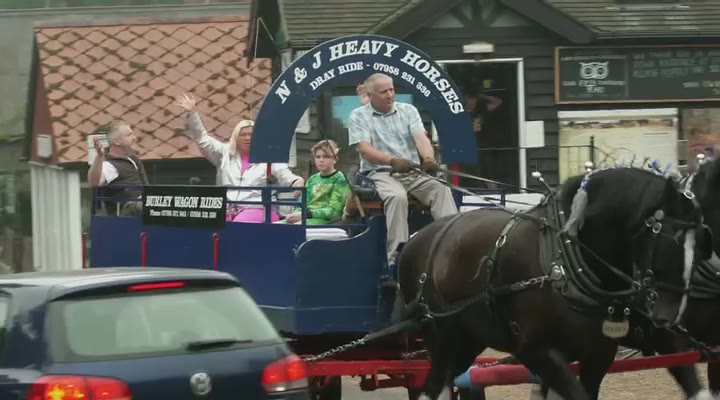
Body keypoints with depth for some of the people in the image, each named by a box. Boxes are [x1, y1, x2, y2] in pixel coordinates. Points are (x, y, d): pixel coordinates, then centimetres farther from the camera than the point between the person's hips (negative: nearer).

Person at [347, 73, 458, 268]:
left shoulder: (408, 110, 13)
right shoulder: (358, 116, 4)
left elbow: (421, 138, -2)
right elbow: (365, 150, -10)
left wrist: (429, 158, -26)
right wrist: (393, 161, -28)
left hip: (413, 173, 4)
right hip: (381, 173, -4)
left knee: (442, 191, -25)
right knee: (397, 196, -36)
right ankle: (396, 257, -41)